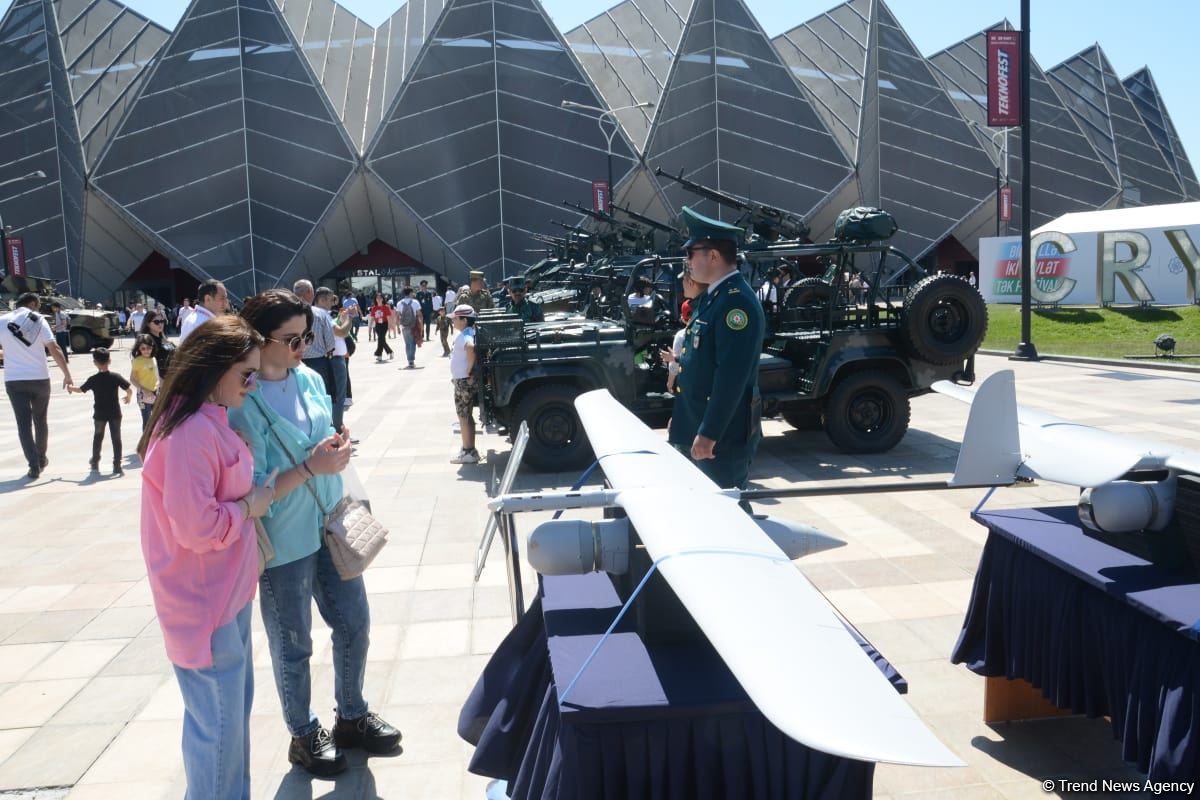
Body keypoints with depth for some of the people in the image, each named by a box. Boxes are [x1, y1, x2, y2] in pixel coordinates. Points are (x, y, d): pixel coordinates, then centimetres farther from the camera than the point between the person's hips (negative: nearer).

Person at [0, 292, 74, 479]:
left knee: (24, 423, 1)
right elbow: (54, 349, -10)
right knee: (40, 421, 17)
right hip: (39, 379, 0)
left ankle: (34, 465, -7)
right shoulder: (37, 319, -2)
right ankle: (41, 459, 29)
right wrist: (67, 375, -10)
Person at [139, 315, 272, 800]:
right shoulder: (190, 433, -25)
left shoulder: (210, 421, 8)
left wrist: (251, 497, 6)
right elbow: (196, 527, -27)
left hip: (225, 591, 10)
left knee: (234, 707, 22)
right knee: (217, 723, 5)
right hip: (205, 601, -10)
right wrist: (249, 507, -14)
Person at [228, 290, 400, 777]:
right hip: (283, 542, -6)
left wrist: (336, 448, -3)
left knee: (354, 624, 18)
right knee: (293, 646, 12)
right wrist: (310, 468, -28)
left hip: (328, 527, 7)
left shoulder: (310, 380, 1)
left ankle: (352, 717, 40)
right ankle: (303, 736, 35)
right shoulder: (242, 403, -19)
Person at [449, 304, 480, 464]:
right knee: (467, 416, 15)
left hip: (463, 381, -10)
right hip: (462, 380, 10)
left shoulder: (465, 336, -20)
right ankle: (470, 450, 23)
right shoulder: (466, 334, 10)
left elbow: (470, 347, -41)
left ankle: (468, 453, 2)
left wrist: (469, 371, -31)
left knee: (464, 417, -3)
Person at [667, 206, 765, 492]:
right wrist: (681, 416, 21)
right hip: (698, 425, 10)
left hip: (723, 433, -10)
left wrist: (709, 433, -26)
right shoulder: (711, 297, 12)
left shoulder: (737, 302, -20)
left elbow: (732, 376, -25)